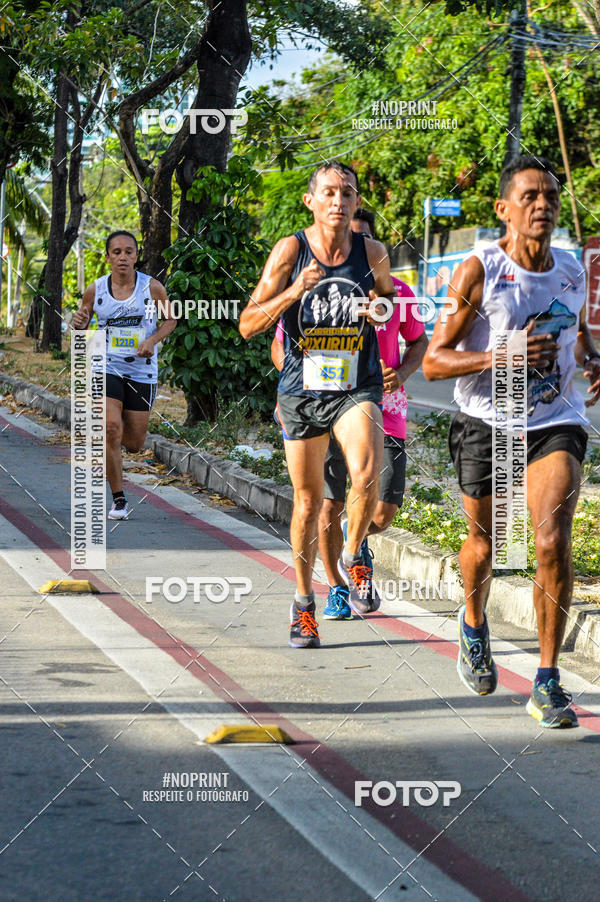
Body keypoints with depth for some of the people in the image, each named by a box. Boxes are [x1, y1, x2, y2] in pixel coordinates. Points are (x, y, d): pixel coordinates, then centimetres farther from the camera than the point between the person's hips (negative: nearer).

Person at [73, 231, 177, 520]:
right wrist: (79, 323, -13)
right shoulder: (94, 290, -3)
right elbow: (82, 327, 11)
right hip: (107, 368, -1)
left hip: (142, 371, 1)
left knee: (134, 443, 5)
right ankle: (118, 499, -6)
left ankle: (103, 444, 43)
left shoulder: (152, 287, -5)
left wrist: (153, 340, -10)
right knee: (112, 428, -19)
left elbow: (170, 320, 8)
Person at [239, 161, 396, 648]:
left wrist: (380, 310, -4)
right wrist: (293, 292, -23)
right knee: (308, 502, 9)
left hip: (357, 389, 0)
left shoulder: (374, 254, -2)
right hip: (301, 391, 0)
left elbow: (390, 298, 20)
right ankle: (304, 601, 29)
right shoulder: (290, 251, -7)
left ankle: (353, 555, 2)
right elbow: (248, 325, -8)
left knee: (366, 476, -27)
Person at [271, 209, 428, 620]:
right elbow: (280, 346, 10)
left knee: (383, 512, -6)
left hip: (383, 413, 1)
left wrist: (402, 373, -4)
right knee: (328, 510, 0)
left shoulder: (397, 292, 3)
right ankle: (337, 588, 22)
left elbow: (419, 342, 17)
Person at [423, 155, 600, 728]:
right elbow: (433, 361, -12)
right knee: (483, 544, 13)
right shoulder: (478, 272, -11)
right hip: (486, 426, -2)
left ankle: (547, 683, -7)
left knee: (552, 543, -17)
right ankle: (473, 624, 49)